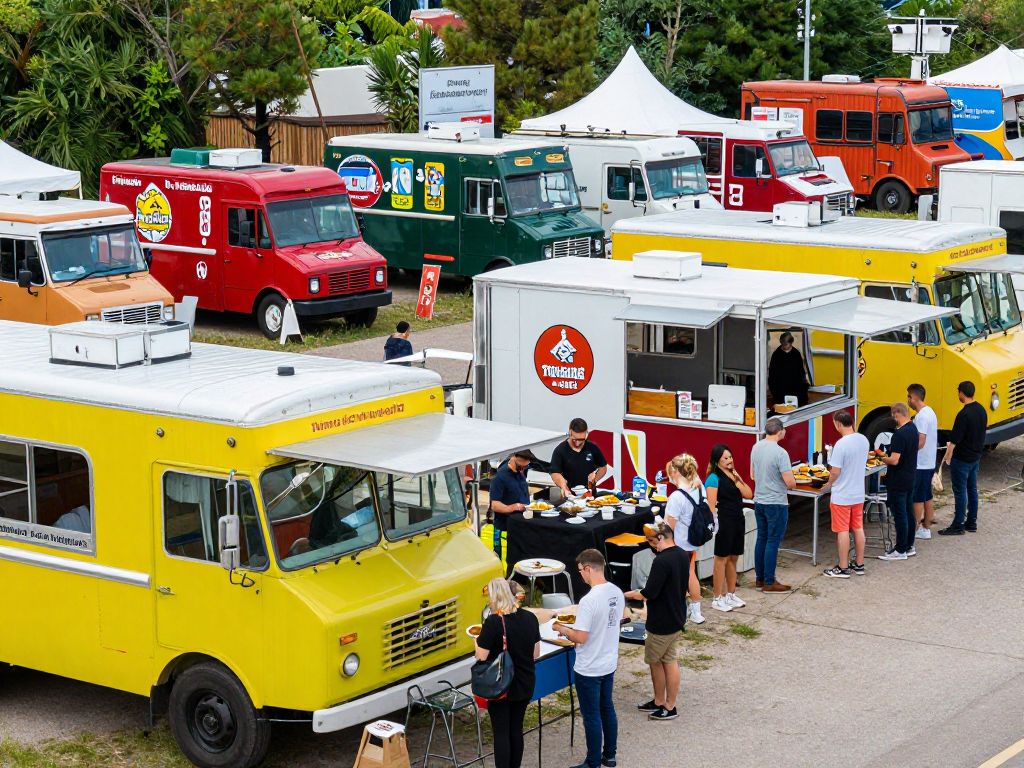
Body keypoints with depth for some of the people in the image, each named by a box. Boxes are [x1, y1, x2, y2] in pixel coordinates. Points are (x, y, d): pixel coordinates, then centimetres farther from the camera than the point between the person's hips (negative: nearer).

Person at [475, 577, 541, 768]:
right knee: (516, 730, 16)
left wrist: (478, 641, 2)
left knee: (501, 733, 3)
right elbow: (536, 653, 5)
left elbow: (481, 657, -16)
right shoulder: (530, 618, -3)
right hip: (525, 685, 5)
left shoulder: (493, 622, -21)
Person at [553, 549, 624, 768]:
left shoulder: (589, 601, -27)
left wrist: (561, 629, -7)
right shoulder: (617, 593, -2)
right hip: (609, 664, 8)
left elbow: (581, 638, -25)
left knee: (591, 716, 5)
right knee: (607, 709, 21)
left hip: (589, 669, -8)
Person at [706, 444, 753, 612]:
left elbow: (749, 494, 7)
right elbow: (711, 504, -16)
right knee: (722, 559, -3)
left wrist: (737, 479, -1)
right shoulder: (714, 478, -10)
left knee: (733, 558, 14)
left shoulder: (733, 475, 14)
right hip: (724, 521, -8)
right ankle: (718, 599, 2)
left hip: (738, 520, 8)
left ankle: (731, 594, 25)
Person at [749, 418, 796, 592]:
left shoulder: (756, 448, 2)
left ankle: (760, 578, 22)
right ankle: (769, 583, 4)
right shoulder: (780, 453, -21)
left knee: (761, 539, 15)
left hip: (759, 501, 7)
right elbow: (791, 483, -21)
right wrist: (791, 485, 1)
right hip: (776, 503, -7)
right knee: (773, 542, 0)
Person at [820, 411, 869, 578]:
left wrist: (828, 485, -3)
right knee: (858, 529, 15)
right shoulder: (864, 440, 0)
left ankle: (843, 568, 8)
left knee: (842, 531, 2)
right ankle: (859, 565, 23)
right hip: (859, 494, 7)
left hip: (842, 496, -7)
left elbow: (835, 472, -20)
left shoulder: (841, 444, -23)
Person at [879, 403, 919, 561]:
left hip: (898, 481, -9)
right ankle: (909, 546, 25)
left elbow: (894, 460, -27)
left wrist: (883, 458, -8)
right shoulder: (913, 429, 6)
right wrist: (888, 457, 14)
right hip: (910, 478, 9)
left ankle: (900, 550, 4)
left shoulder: (900, 434, -24)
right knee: (909, 513, 16)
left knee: (899, 515, -2)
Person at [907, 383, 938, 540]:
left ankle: (916, 529, 3)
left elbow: (920, 442, -25)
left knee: (917, 497, -2)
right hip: (930, 462, 10)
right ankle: (926, 528, 21)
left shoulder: (921, 416, -20)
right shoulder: (930, 412, 11)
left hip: (920, 464, -10)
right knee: (927, 496, 14)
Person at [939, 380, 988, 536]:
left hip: (962, 459, -8)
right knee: (972, 489, 15)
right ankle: (972, 523, 22)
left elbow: (954, 440, -21)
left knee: (960, 492, -2)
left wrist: (947, 457, -10)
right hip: (976, 457, 8)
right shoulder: (981, 410, 3)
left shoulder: (964, 415, -24)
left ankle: (958, 525, 3)